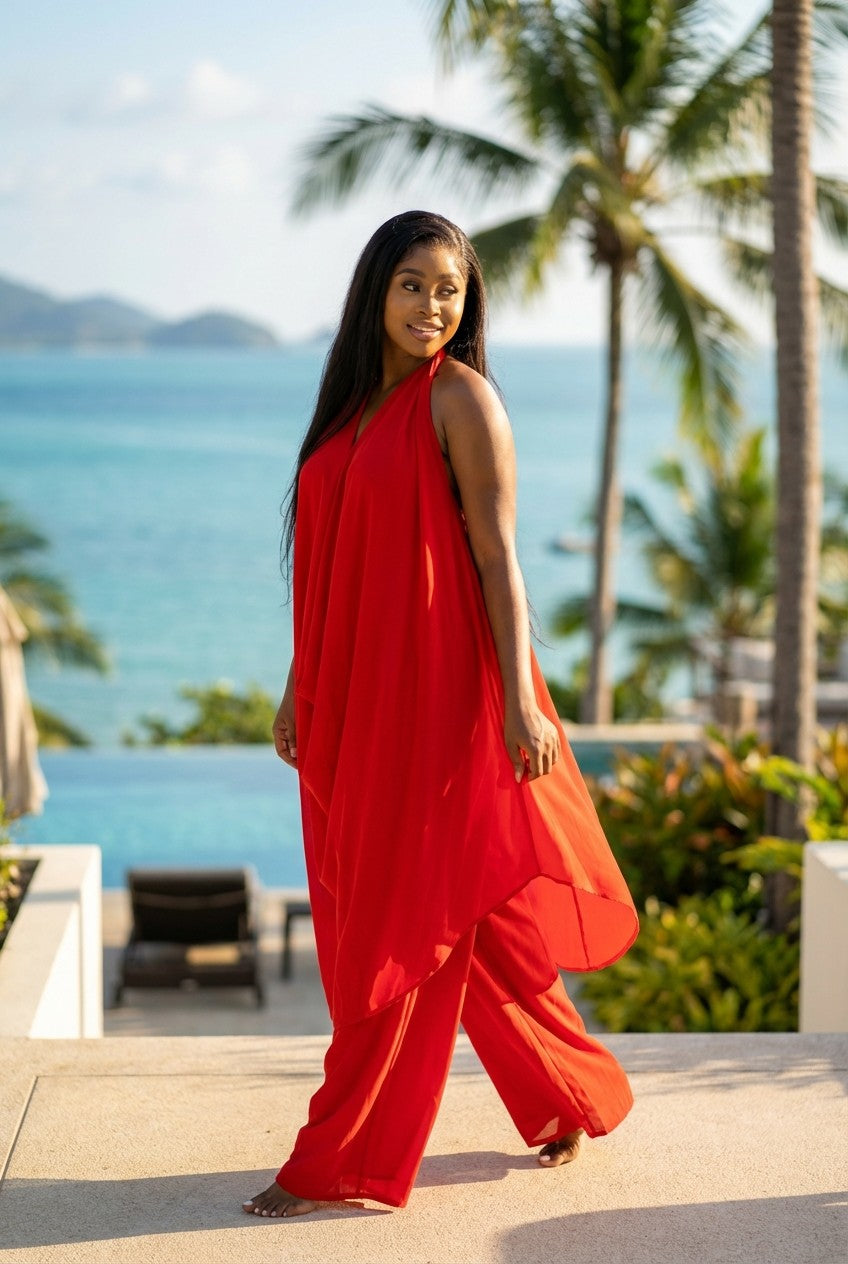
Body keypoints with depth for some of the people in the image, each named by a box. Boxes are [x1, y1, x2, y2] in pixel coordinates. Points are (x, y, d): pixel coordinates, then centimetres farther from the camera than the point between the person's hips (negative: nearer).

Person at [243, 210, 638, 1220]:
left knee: (404, 921, -1)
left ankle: (341, 1162, 7)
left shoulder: (460, 396, -6)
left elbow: (496, 553, -11)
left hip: (437, 691, -8)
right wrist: (298, 688, 17)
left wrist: (521, 699, -16)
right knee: (458, 924, 13)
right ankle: (575, 1094, 29)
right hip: (356, 697, 8)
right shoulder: (353, 401, 14)